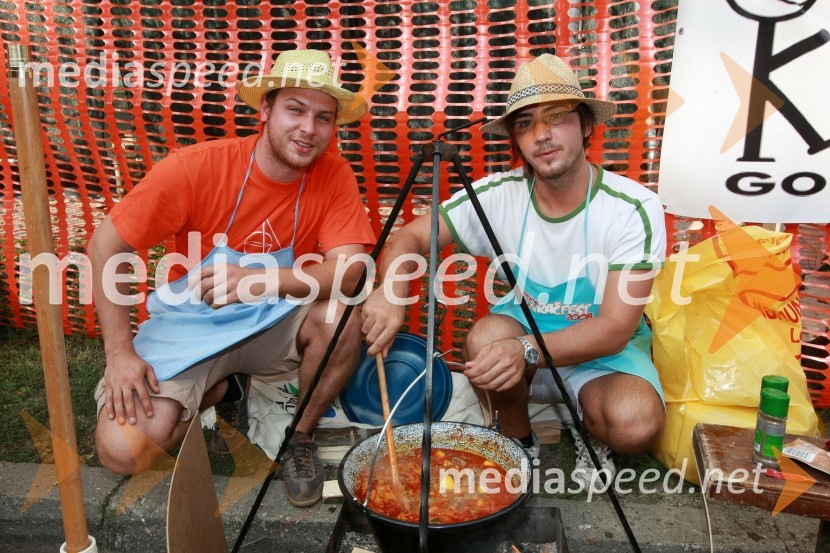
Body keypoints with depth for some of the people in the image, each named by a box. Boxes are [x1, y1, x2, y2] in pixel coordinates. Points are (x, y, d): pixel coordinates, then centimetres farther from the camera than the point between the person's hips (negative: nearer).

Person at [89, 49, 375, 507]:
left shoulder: (334, 176, -14)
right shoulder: (197, 166, -20)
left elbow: (349, 272, -23)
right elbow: (106, 245, -13)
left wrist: (259, 280, -40)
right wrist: (120, 352, -16)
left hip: (276, 320, 1)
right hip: (190, 324, 0)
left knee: (340, 317, -30)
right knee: (122, 451, -16)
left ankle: (301, 438, -2)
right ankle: (222, 387, 15)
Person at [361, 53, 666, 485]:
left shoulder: (634, 208, -20)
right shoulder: (499, 195, -14)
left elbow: (615, 328, -24)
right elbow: (411, 237, -11)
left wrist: (528, 350, -41)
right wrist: (392, 289, -34)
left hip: (604, 349, -2)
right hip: (522, 326, 2)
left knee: (634, 424, -32)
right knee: (486, 339, -32)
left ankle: (589, 435, 6)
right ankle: (518, 443, -1)